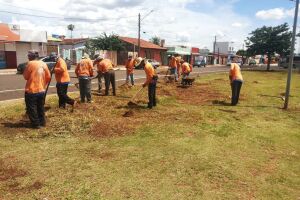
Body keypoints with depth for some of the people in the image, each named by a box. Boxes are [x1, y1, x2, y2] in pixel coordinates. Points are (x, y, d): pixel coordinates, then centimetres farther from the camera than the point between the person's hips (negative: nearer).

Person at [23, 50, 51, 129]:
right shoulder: (43, 64, 4)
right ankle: (42, 122, 25)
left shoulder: (30, 64, -12)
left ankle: (36, 124, 9)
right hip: (41, 90, 6)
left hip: (31, 91, -6)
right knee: (41, 107, 18)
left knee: (32, 109, 6)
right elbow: (48, 77, 7)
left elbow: (26, 76, -6)